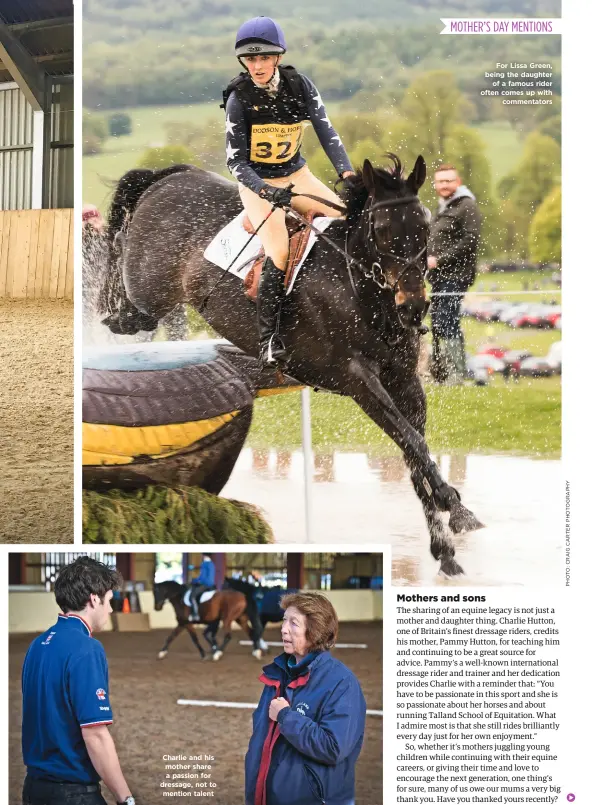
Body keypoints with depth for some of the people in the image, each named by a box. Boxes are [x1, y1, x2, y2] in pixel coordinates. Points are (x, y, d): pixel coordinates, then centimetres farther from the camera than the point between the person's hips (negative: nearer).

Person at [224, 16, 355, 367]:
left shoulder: (299, 85, -7)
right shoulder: (239, 99, -16)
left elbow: (326, 130, -9)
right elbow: (236, 161, -16)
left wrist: (347, 173, -24)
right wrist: (266, 191, -33)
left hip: (297, 174, 4)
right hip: (257, 182, -4)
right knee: (279, 251, -25)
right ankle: (269, 338, -19)